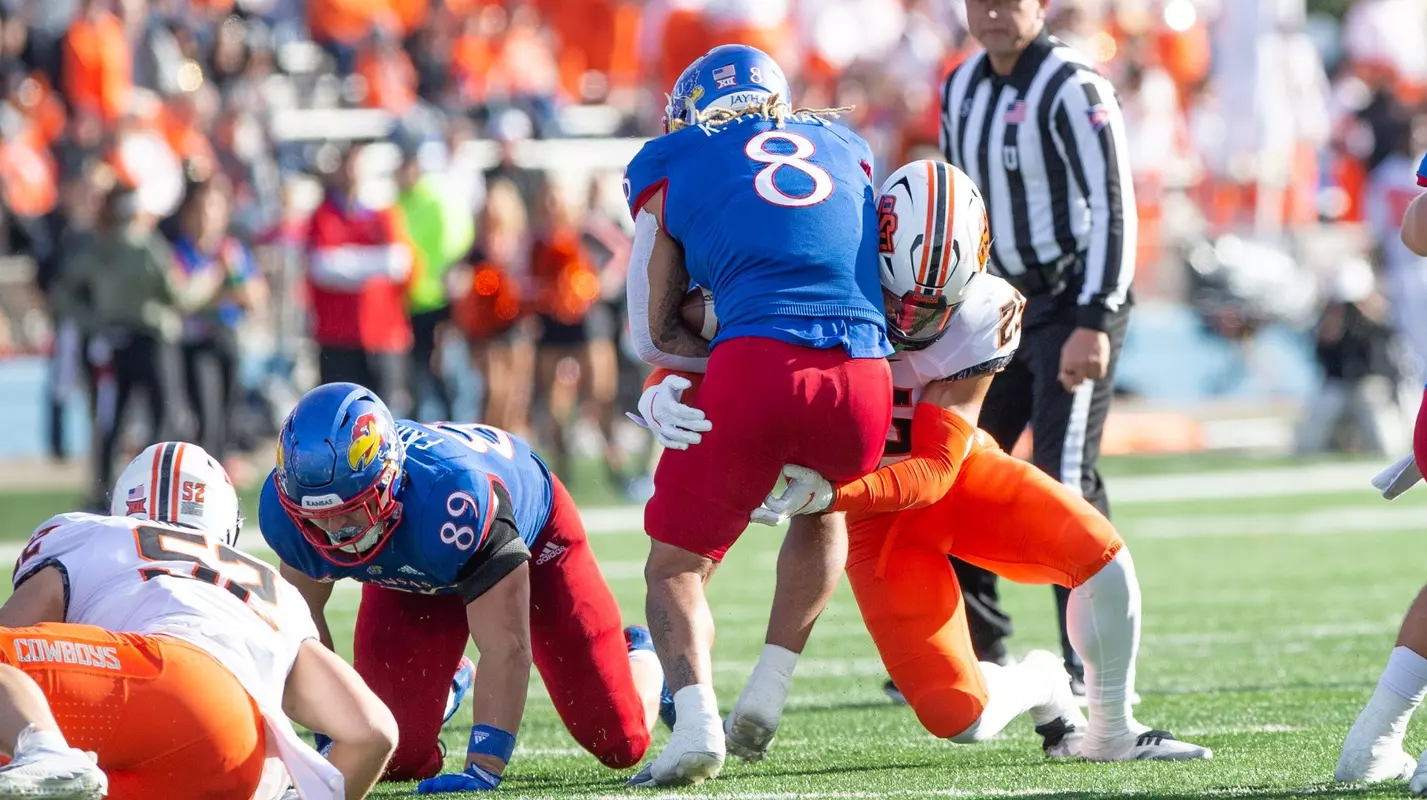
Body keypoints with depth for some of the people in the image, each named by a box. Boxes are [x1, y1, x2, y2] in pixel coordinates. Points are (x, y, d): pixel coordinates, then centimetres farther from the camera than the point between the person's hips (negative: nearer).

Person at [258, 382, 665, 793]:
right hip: (409, 570, 3)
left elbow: (506, 648, -43)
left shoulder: (454, 499, -50)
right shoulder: (286, 510, -34)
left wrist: (481, 771, -46)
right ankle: (446, 688, 30)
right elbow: (305, 619, -13)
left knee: (620, 743, 1)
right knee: (398, 761, -5)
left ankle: (638, 656, 37)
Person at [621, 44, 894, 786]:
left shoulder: (672, 165, 18)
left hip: (755, 366, -3)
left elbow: (655, 333, 19)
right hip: (863, 380, 3)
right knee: (822, 510, 35)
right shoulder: (845, 147, 27)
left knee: (676, 565, 14)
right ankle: (765, 697, 23)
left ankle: (696, 719, -11)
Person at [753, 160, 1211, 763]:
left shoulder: (982, 321, -21)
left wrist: (828, 494, -38)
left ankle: (1112, 734, -2)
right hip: (875, 508, -1)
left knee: (1102, 555, -24)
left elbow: (934, 469, -23)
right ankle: (1036, 689, 25)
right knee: (960, 719, -12)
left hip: (954, 470, 1)